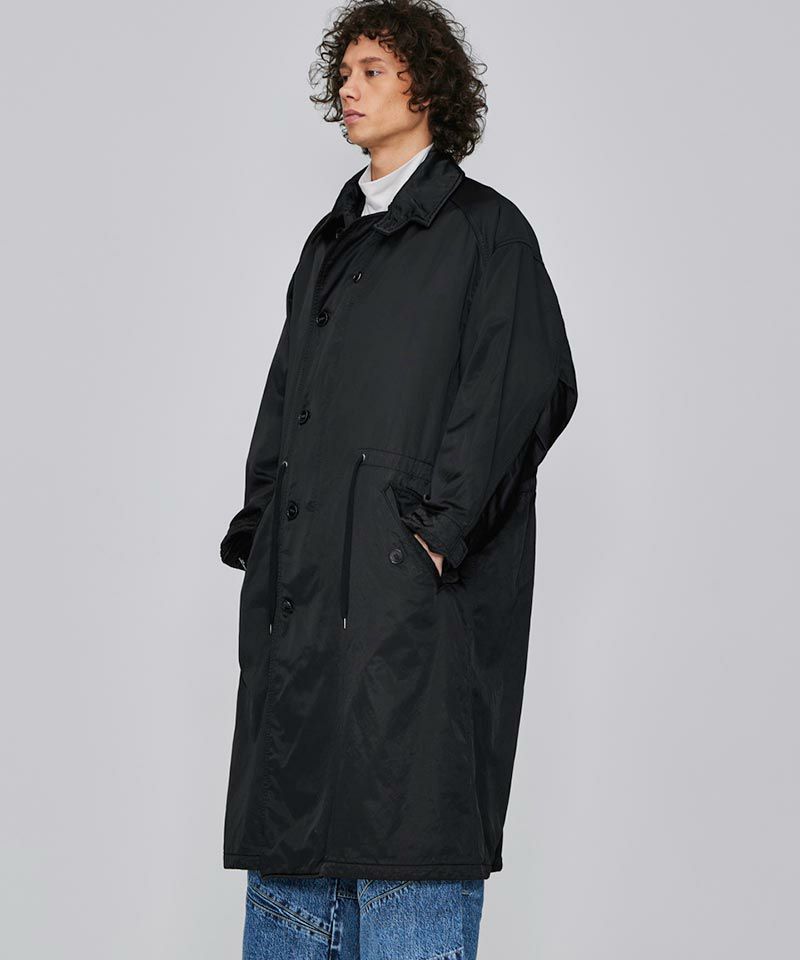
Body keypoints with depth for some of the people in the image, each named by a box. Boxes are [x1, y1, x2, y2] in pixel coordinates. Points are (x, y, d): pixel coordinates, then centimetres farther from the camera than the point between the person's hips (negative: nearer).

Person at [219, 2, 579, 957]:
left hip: (415, 590, -7)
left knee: (404, 834, -8)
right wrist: (260, 518, 9)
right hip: (301, 589, 7)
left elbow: (532, 384, -10)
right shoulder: (330, 242, 22)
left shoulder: (484, 229, 1)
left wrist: (439, 518, -16)